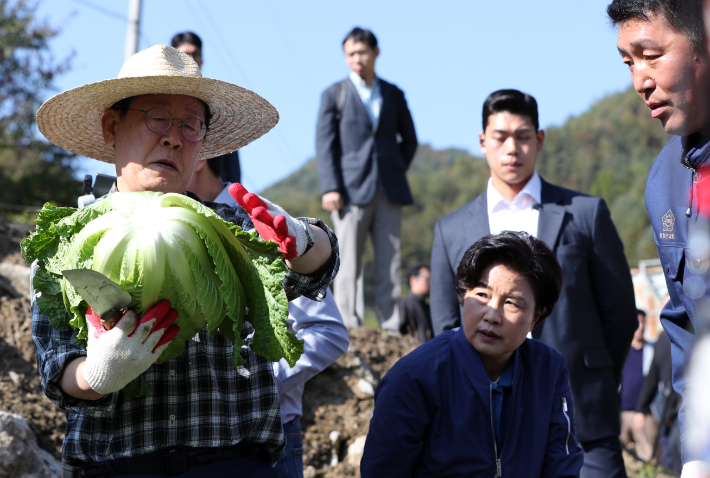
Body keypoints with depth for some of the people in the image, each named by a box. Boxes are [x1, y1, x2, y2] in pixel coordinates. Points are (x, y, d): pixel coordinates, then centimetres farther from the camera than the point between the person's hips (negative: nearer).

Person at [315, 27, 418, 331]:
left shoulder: (393, 95, 14)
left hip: (388, 191, 3)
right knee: (349, 263, -5)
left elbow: (409, 139, 23)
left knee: (390, 262, 1)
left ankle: (391, 327, 3)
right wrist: (330, 188, -10)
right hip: (351, 190, -3)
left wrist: (397, 171, 9)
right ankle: (348, 327, -3)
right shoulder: (334, 95, 6)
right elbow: (325, 144, 0)